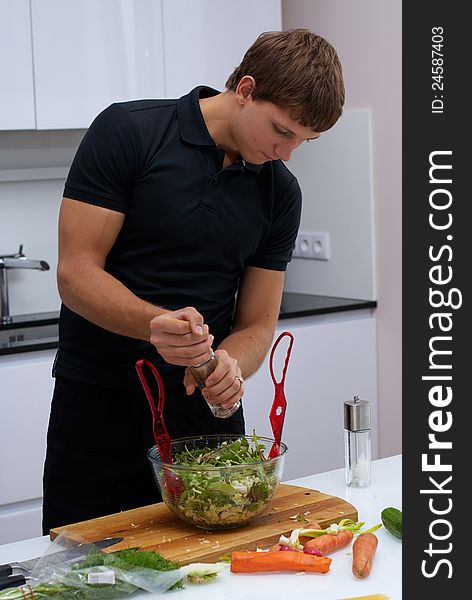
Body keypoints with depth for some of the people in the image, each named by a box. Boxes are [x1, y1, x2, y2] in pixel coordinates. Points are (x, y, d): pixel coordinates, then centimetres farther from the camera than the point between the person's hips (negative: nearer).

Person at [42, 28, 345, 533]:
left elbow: (257, 323, 4)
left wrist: (228, 364, -18)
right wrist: (156, 324, -30)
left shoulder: (281, 192, 4)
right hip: (98, 411, -3)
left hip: (206, 413, 4)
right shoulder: (127, 132, -9)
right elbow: (76, 273, -13)